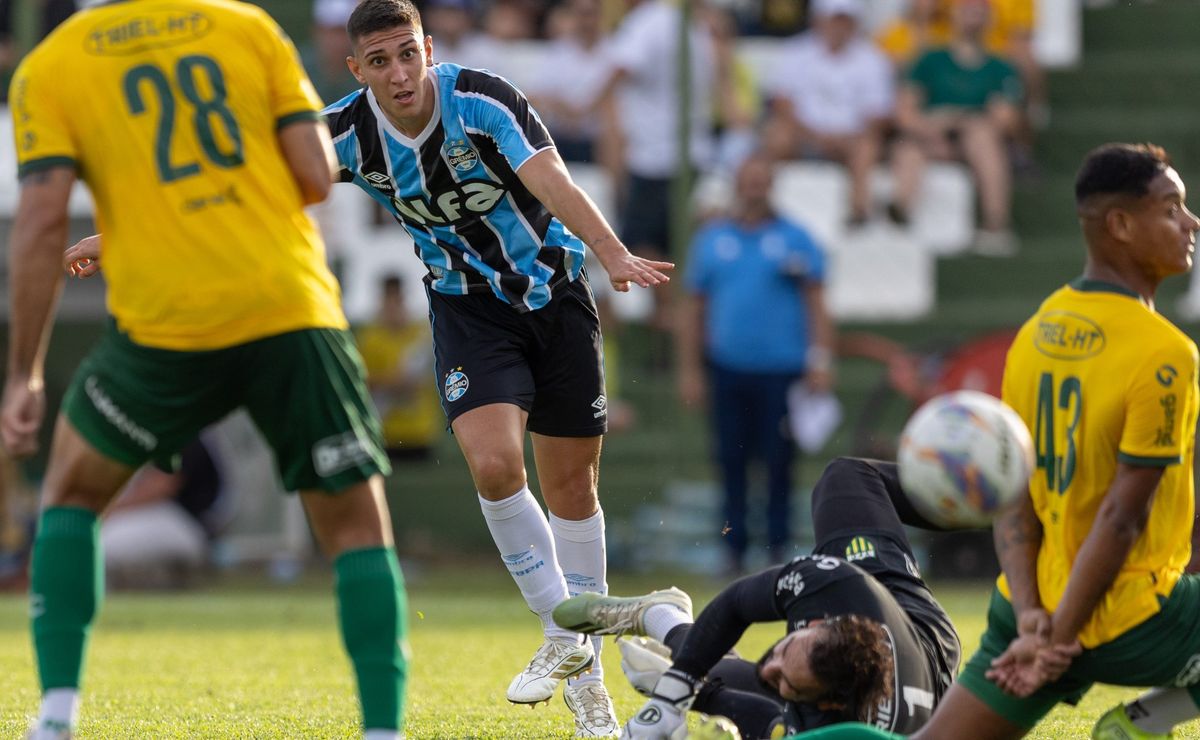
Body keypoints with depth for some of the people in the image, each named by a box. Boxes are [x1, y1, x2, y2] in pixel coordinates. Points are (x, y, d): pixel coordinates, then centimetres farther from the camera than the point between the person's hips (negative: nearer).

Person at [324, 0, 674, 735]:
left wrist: (613, 254, -54)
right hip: (469, 308, 1)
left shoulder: (482, 99, -24)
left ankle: (585, 675, 18)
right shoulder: (349, 134, -14)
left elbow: (551, 181, -37)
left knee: (572, 483, 4)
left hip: (554, 290, -1)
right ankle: (566, 639, -5)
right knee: (494, 463, -22)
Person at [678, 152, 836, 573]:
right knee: (731, 460, 3)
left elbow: (816, 303, 3)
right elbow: (693, 307, 14)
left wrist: (821, 361, -7)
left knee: (778, 462, -3)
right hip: (727, 370, 2)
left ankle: (778, 546, 3)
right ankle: (735, 549, 9)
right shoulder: (711, 240, 12)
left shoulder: (794, 240, 5)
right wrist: (689, 370, 9)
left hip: (781, 370, -2)